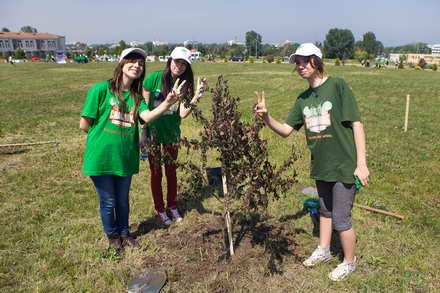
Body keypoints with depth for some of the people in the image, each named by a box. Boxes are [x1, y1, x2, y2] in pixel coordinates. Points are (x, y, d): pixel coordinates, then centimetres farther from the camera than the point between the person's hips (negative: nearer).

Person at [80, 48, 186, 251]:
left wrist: (168, 103, -33)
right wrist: (106, 135, 2)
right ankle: (112, 235, 39)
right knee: (108, 201, 14)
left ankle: (124, 233, 43)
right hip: (101, 157, -4)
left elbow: (148, 117, -18)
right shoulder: (101, 89, -11)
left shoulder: (136, 96, 3)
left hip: (125, 157, 4)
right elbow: (84, 125, -9)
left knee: (123, 200, 20)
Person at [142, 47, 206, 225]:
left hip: (172, 134, 3)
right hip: (153, 132, -2)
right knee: (156, 172, 11)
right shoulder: (154, 78, -15)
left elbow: (183, 113, -20)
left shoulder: (185, 85, -8)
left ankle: (172, 206, 35)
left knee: (171, 170, 16)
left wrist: (196, 97, -35)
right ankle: (160, 209, 28)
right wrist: (144, 131, -9)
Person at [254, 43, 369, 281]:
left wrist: (361, 163, -15)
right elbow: (286, 130, 4)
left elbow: (356, 124, -13)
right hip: (320, 166, 6)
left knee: (341, 219, 5)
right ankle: (323, 250, 45)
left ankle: (349, 262, 30)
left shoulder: (337, 86, -13)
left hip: (344, 165, -6)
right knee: (325, 210, 24)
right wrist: (266, 117, -15)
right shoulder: (302, 98, 4)